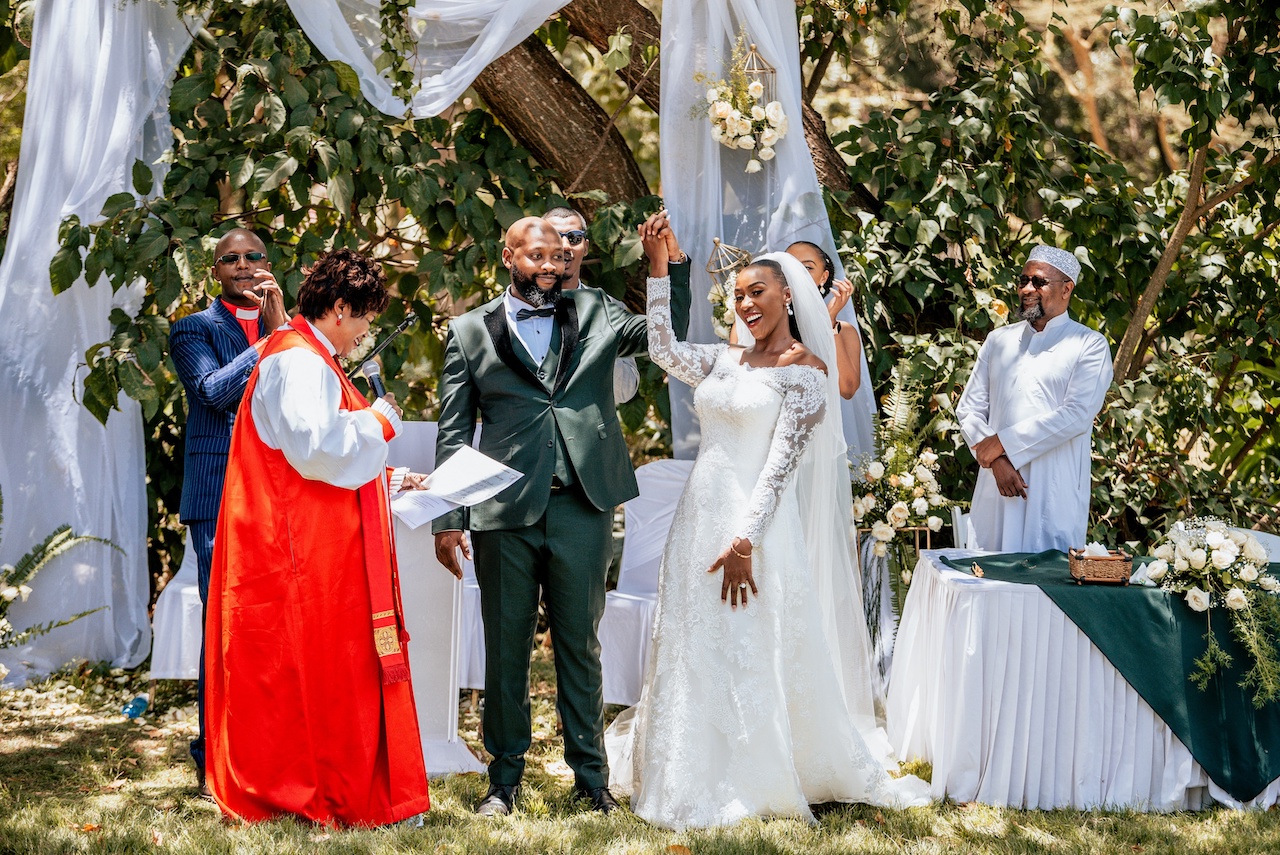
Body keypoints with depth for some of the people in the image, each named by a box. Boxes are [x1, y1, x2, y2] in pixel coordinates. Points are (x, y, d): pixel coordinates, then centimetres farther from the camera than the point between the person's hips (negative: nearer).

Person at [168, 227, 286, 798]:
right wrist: (271, 340, -7)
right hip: (220, 493, -3)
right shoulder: (195, 329, 7)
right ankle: (214, 762, 2)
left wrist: (283, 322, -5)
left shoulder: (284, 326, 18)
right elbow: (214, 389, -10)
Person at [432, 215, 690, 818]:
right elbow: (453, 434, 6)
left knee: (580, 647, 8)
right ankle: (504, 778, 18)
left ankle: (591, 776, 16)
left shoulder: (593, 312, 12)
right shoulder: (471, 332, 8)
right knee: (506, 649, 7)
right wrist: (448, 520, -1)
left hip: (582, 508, 1)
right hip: (505, 514, -1)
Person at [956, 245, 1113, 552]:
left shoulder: (1090, 345, 2)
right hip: (997, 490, 4)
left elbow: (1077, 415, -11)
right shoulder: (999, 340, 16)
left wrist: (1003, 443, -10)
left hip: (1054, 494, -4)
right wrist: (997, 461, -7)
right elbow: (969, 409, 10)